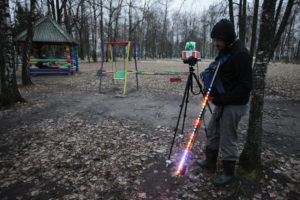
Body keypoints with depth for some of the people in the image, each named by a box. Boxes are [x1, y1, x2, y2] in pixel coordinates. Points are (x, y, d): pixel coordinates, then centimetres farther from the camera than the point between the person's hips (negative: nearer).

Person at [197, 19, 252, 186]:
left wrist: (222, 99, -20)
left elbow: (246, 86, -22)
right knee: (212, 132, 18)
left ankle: (229, 173, 22)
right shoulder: (225, 51, 8)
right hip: (222, 103, 9)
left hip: (234, 105, -9)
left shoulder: (240, 54, -20)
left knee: (228, 139, 2)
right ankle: (210, 162, 36)